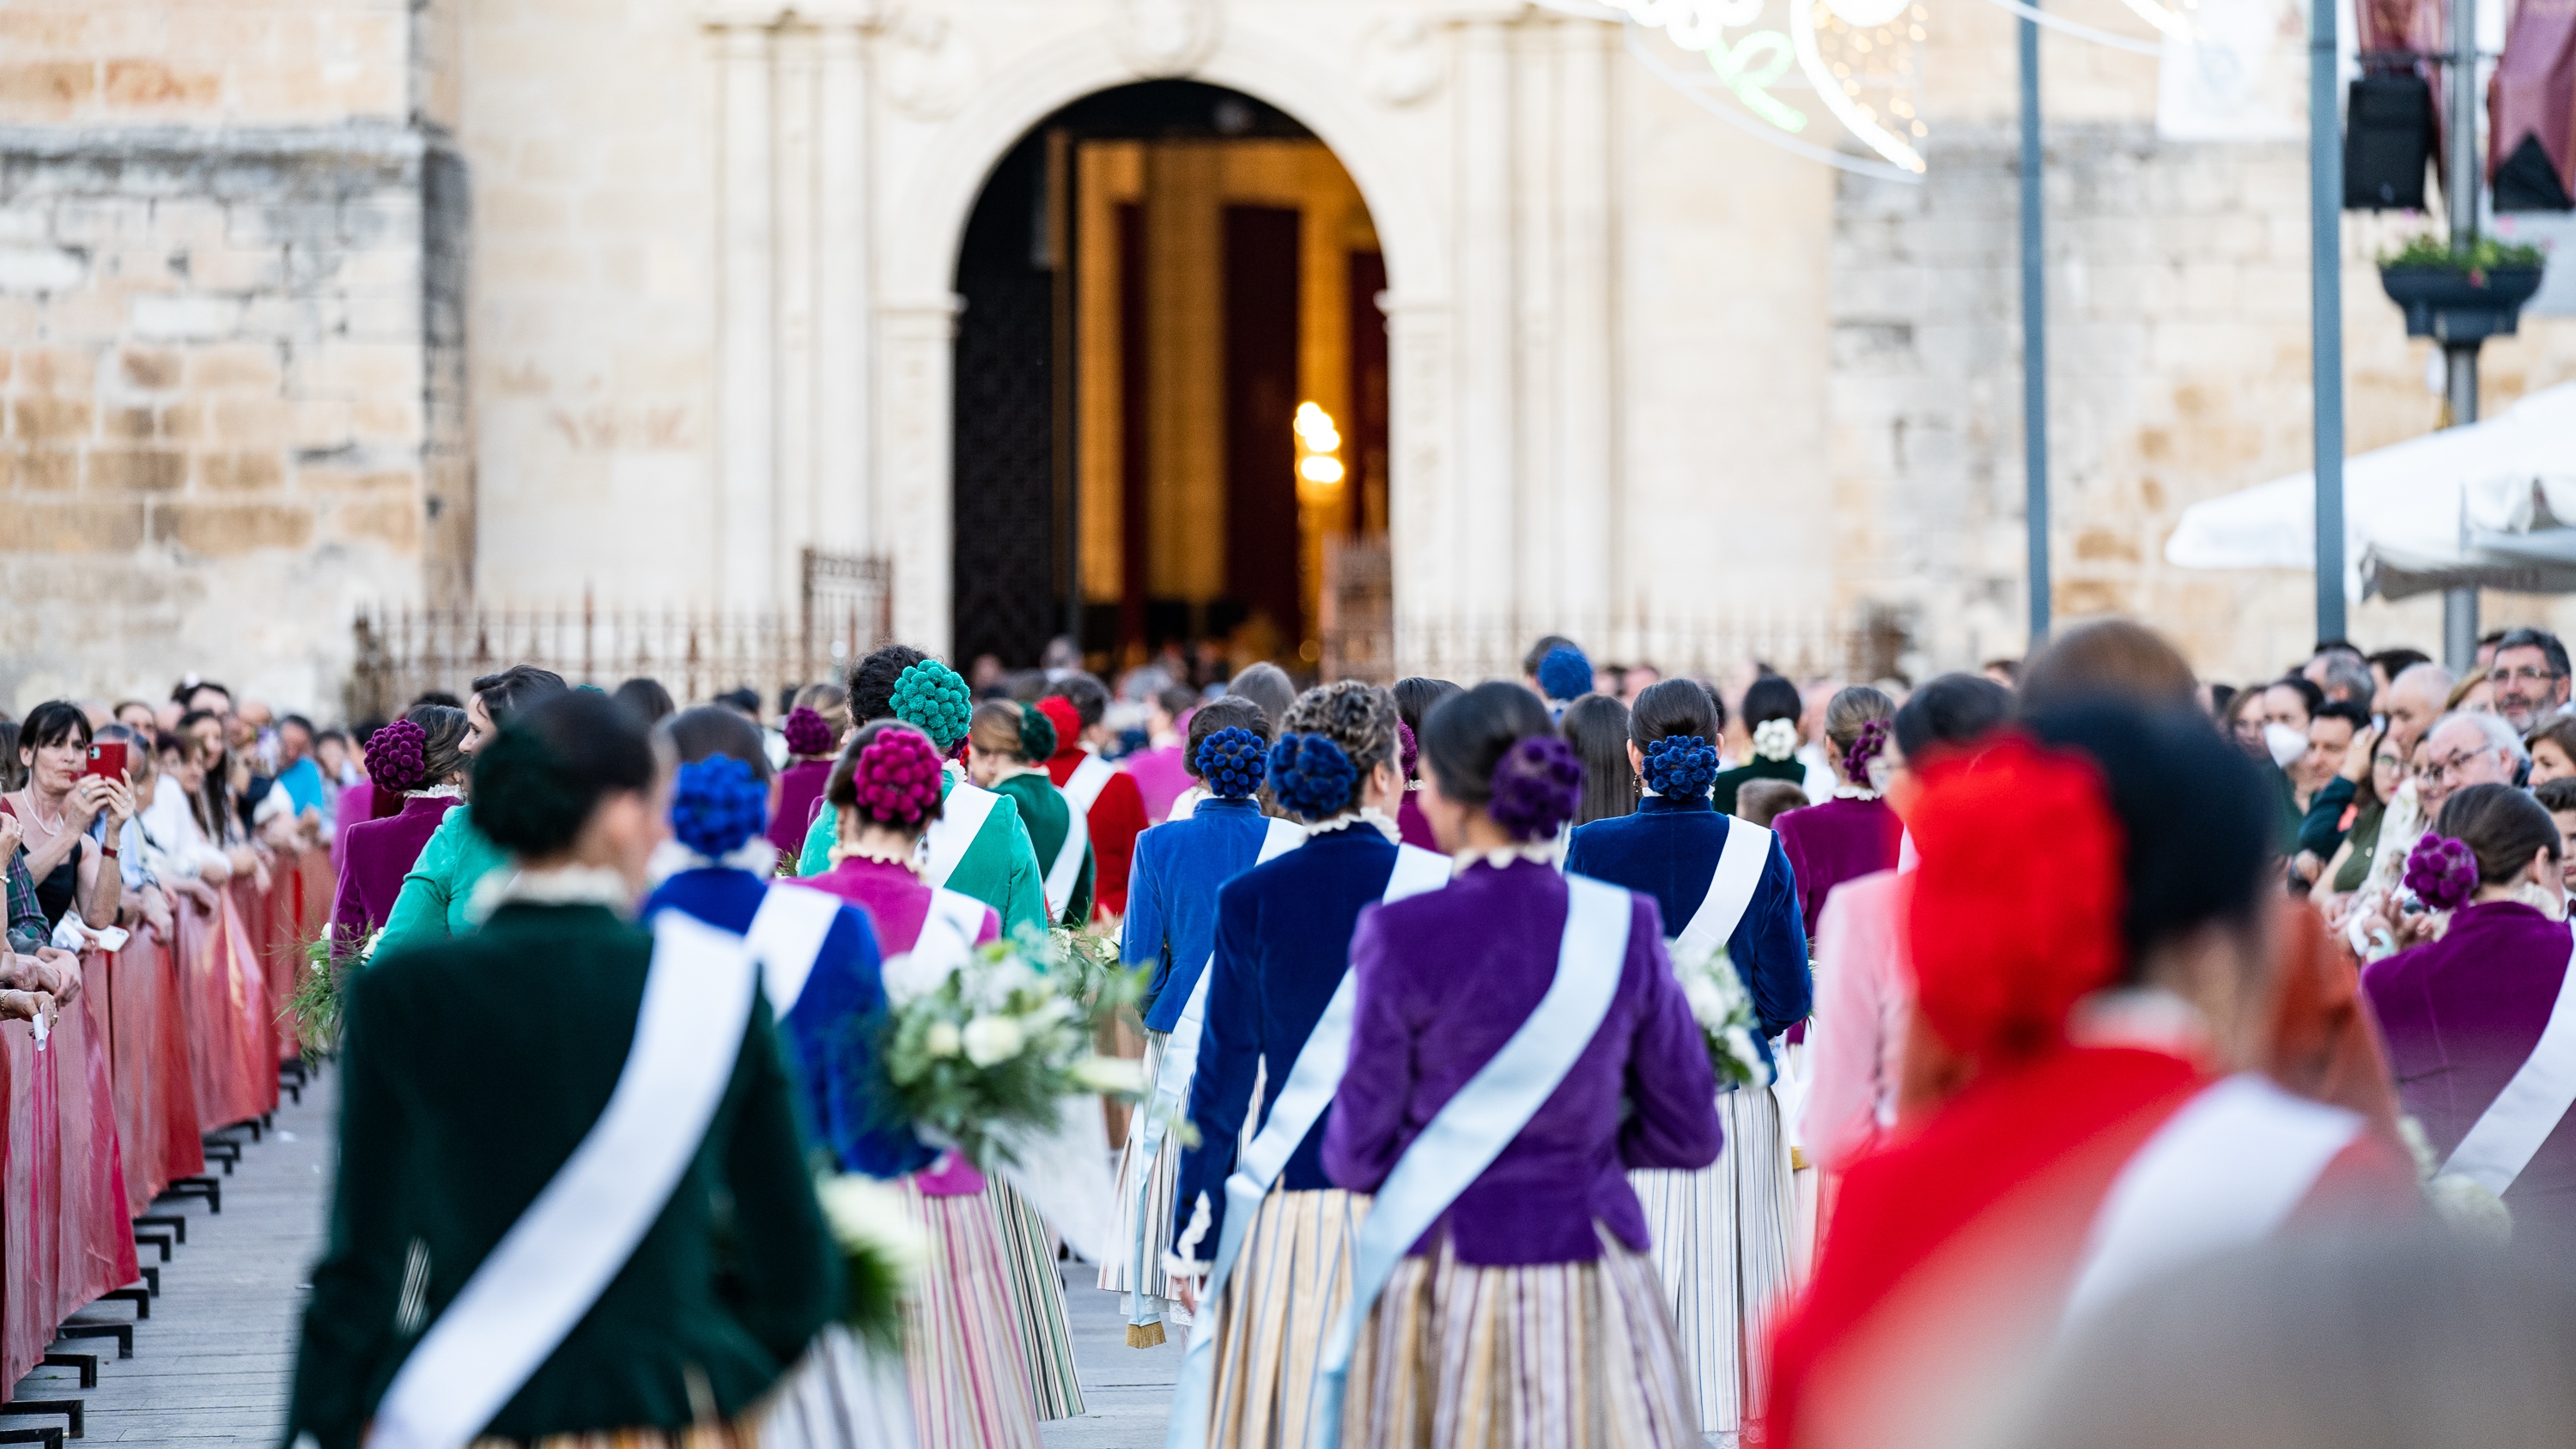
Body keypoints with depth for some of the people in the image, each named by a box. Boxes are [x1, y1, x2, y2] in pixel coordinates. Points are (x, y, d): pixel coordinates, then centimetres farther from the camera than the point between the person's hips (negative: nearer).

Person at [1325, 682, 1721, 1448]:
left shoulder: (1402, 935, -11)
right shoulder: (1625, 927, -3)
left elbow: (1361, 1153, -5)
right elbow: (1690, 1134, 4)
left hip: (1442, 1276, -2)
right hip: (1590, 1264, 2)